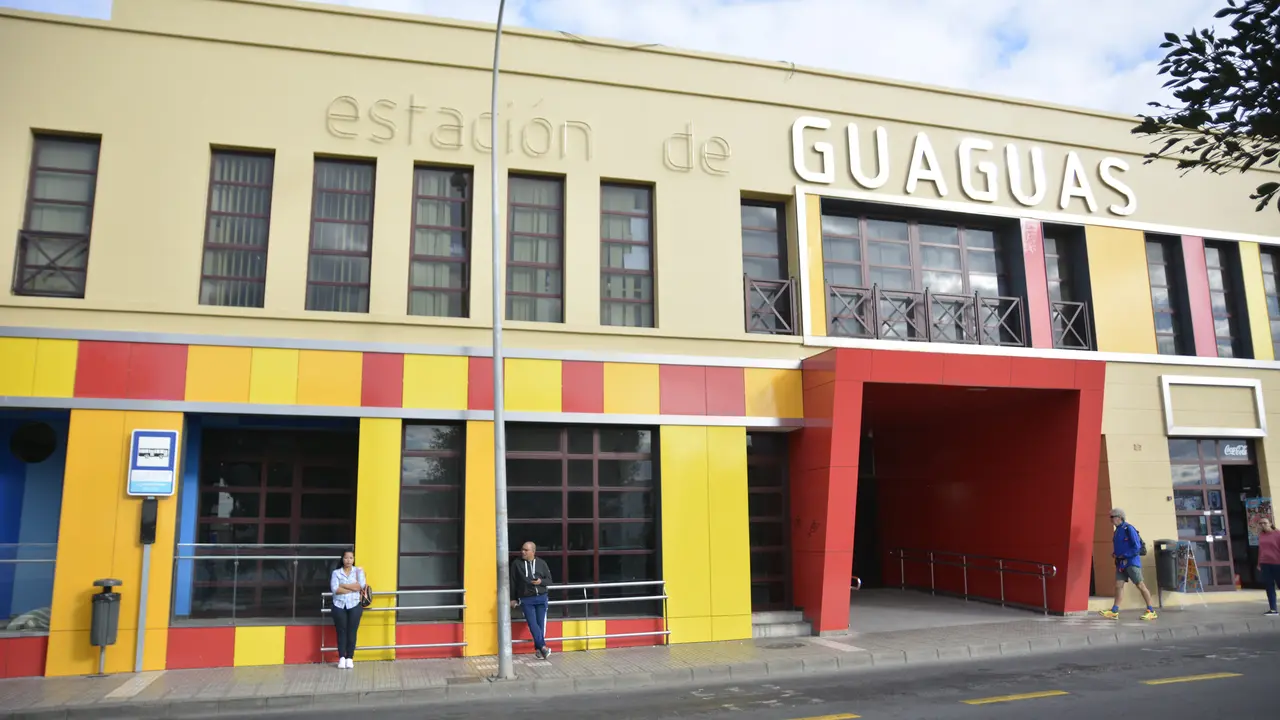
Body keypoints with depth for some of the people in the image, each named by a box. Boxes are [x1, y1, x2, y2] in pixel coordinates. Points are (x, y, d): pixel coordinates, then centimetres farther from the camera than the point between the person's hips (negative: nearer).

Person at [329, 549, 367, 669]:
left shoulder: (359, 571, 7)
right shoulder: (336, 573, 5)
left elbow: (361, 585, -9)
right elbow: (335, 589, -9)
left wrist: (343, 585, -8)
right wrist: (353, 588, -10)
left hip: (354, 605, 0)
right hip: (339, 605, 0)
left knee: (352, 632, 0)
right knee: (341, 632, 1)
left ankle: (349, 658, 7)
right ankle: (341, 658, 8)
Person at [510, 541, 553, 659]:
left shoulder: (541, 563, 4)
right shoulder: (516, 564, 1)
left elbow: (549, 580, 8)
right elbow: (513, 582, 4)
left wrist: (541, 581, -13)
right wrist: (513, 599, 3)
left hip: (541, 598, 1)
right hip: (526, 599, -1)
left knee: (541, 624, 5)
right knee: (533, 624, -10)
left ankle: (539, 649, 16)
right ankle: (543, 646, -9)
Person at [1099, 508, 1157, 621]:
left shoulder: (1129, 529, -11)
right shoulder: (1117, 531, 15)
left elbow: (1137, 547, -17)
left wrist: (1124, 555, -15)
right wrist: (1114, 554, 6)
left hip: (1131, 562, -8)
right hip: (1121, 563, 8)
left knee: (1140, 585, -4)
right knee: (1118, 585, 1)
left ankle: (1151, 611, 3)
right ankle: (1114, 611, -1)